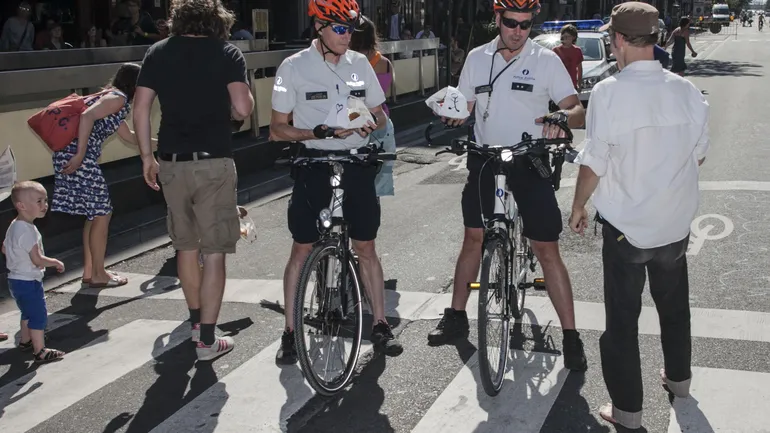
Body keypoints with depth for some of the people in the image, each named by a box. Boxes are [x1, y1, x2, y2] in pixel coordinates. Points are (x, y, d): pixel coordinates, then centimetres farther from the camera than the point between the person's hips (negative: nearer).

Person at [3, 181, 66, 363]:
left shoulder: (14, 225, 6)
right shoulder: (27, 231, -26)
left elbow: (4, 248, 17)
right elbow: (38, 260, -26)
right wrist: (56, 263, -12)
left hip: (16, 279, 10)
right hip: (28, 282, -10)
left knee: (28, 312, 26)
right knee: (39, 316, -3)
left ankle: (25, 341, 41)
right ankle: (40, 351, 1)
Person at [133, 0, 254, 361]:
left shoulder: (158, 52, 6)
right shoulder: (227, 53, -3)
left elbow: (140, 108, 2)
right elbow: (242, 108, -15)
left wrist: (147, 156, 11)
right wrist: (223, 110, 8)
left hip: (172, 163, 4)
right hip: (213, 162, -4)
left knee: (186, 246, 19)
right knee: (214, 253, 2)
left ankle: (196, 322, 34)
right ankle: (207, 340, 2)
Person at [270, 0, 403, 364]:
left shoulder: (360, 64, 5)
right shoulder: (294, 67, -6)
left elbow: (379, 115, 14)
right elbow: (277, 130, -6)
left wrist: (371, 124, -10)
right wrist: (322, 132, -21)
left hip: (357, 165, 3)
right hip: (315, 166, -3)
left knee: (366, 248, 8)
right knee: (302, 249, 4)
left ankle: (380, 325, 19)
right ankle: (290, 332, 15)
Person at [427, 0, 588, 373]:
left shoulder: (546, 60, -5)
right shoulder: (477, 58, 4)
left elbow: (577, 111, -8)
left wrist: (562, 117, -31)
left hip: (530, 163, -3)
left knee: (547, 250, -4)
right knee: (473, 237, 12)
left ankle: (571, 337, 4)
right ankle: (457, 317, 27)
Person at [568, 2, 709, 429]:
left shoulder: (609, 91, -19)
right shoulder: (686, 90, -6)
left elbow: (593, 163, -16)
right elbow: (698, 154, 6)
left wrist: (578, 206, 0)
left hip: (626, 225, -4)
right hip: (676, 220, 5)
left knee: (623, 317, 8)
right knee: (674, 304, 24)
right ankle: (678, 376, 44)